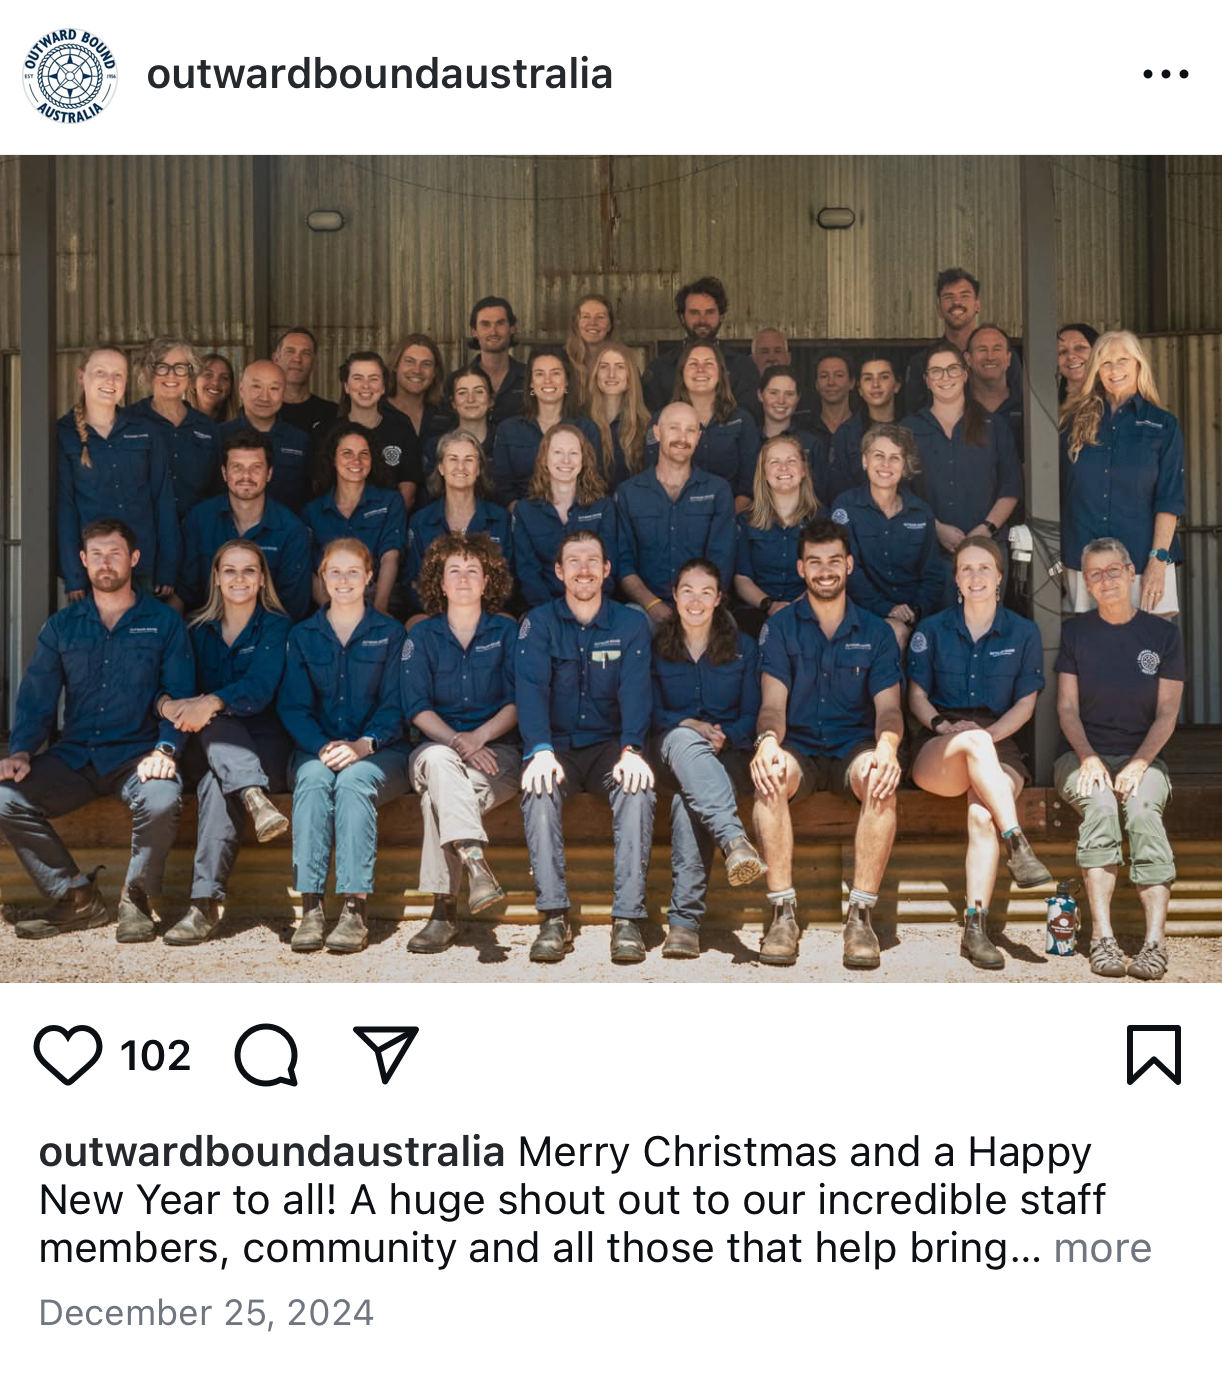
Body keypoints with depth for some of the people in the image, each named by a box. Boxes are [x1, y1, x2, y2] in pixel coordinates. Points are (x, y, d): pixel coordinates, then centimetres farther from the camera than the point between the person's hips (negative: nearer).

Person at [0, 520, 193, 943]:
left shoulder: (163, 622, 7)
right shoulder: (62, 626, 15)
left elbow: (179, 695, 0)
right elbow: (36, 698, 10)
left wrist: (165, 750, -18)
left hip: (136, 753, -3)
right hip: (74, 756, 3)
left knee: (163, 801, -35)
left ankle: (136, 900, -8)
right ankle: (77, 898, -5)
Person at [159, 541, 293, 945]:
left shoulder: (276, 627, 5)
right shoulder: (198, 630, 16)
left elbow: (259, 689, -12)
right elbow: (174, 683, 4)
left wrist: (211, 703, -32)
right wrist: (167, 704, -22)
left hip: (263, 744, -2)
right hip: (207, 746, 2)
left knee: (216, 785, -36)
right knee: (216, 725, -35)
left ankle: (205, 906, -46)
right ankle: (255, 798, -57)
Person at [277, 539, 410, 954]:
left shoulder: (390, 632, 9)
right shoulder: (303, 635, 14)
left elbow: (394, 705, 1)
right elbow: (293, 706, 5)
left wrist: (362, 744, -18)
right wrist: (323, 747, -15)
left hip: (378, 751, -1)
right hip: (317, 748, 1)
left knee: (354, 781, -34)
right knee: (312, 779, -33)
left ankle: (354, 909, -40)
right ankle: (311, 908, -39)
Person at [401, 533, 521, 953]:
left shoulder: (506, 632, 11)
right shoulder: (422, 636, 12)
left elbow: (518, 703, 2)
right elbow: (418, 708, 1)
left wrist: (479, 736, -16)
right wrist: (456, 739, -17)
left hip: (497, 749, -1)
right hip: (438, 743, 1)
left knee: (437, 795, -33)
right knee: (438, 761, -38)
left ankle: (444, 908, -36)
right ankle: (476, 864, -53)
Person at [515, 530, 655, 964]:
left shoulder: (631, 624, 5)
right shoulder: (539, 624, 4)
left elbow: (635, 690, -9)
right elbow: (531, 688, -10)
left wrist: (631, 751, -27)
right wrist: (540, 750, -28)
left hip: (609, 745, 0)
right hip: (557, 744, 0)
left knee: (637, 788, -31)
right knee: (539, 788, -32)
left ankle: (627, 919, -31)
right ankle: (554, 917, -32)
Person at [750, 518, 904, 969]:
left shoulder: (876, 632, 10)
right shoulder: (780, 627, 7)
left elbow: (888, 706, -1)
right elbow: (773, 701, -4)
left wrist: (887, 746, -26)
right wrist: (768, 740, -29)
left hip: (853, 746, 0)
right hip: (798, 746, 0)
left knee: (883, 781, -35)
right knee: (769, 778, -35)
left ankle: (860, 914, -29)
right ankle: (783, 912, -29)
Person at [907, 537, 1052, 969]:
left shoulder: (1023, 633, 11)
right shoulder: (932, 630, 12)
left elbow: (1026, 703, 8)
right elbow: (917, 695, 9)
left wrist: (989, 733, -11)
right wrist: (945, 726, -11)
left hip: (998, 745, 0)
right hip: (937, 753, 0)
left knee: (982, 814, -33)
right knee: (974, 741, -39)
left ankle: (975, 927, -35)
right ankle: (1018, 846, -42)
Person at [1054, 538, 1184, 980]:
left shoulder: (1163, 634, 6)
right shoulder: (1075, 632, 7)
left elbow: (1167, 713, 1)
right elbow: (1067, 707, 3)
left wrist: (1139, 764, -14)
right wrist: (1088, 758, -14)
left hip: (1142, 757, 0)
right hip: (1083, 756, 0)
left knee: (1142, 809, -33)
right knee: (1099, 803, -33)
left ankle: (1155, 940, -40)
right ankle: (1103, 937, -38)